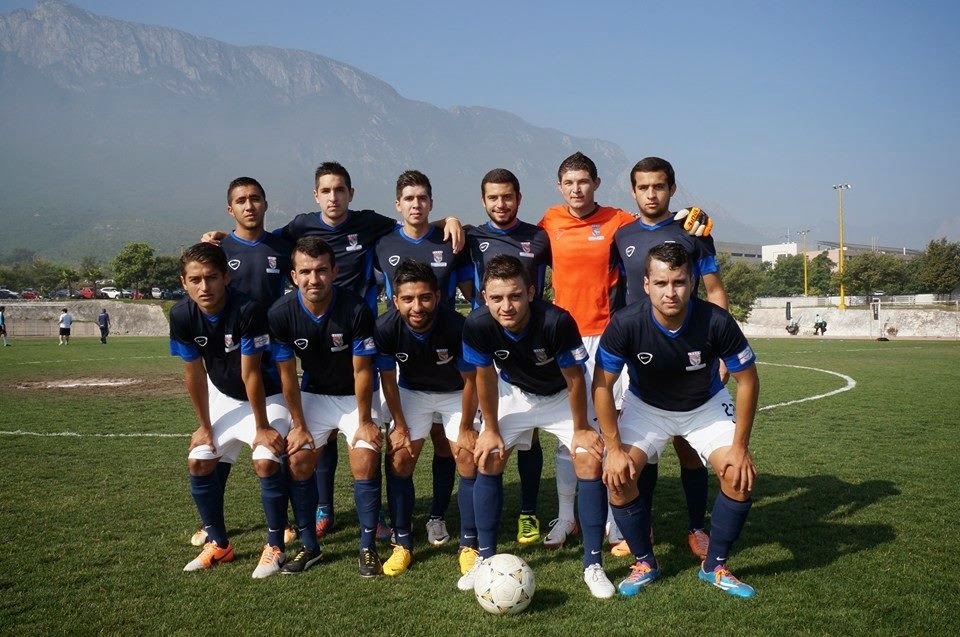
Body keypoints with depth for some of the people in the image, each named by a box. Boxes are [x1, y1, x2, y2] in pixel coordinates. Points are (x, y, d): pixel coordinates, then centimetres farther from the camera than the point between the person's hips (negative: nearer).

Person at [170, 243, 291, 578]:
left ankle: (275, 546, -3)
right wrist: (205, 425, 0)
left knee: (266, 462, -21)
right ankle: (218, 544, 18)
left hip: (267, 396, -5)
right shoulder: (181, 316, -18)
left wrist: (262, 427, -18)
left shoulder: (248, 311, -33)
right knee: (198, 461, 1)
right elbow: (194, 373, -7)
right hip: (222, 396, 5)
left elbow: (251, 375, -27)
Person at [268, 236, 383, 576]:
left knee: (365, 462, -15)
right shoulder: (281, 313, -21)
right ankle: (309, 545, 12)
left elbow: (361, 371, -19)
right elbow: (287, 374, -10)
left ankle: (368, 547, 1)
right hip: (313, 394, 3)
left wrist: (364, 422, -13)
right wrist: (299, 425, -5)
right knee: (298, 461, -5)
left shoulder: (356, 310, -29)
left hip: (355, 395, -2)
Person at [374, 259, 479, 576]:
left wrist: (465, 428, -11)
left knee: (468, 459, -10)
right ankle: (402, 544, 8)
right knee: (399, 459, -6)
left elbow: (470, 380, -19)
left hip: (455, 392, -1)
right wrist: (400, 426, -5)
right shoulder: (386, 328, -30)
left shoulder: (457, 326, -35)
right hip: (411, 391, 2)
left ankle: (469, 546, 3)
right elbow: (388, 380, -12)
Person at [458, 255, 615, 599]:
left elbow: (574, 378, -22)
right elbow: (485, 376, -12)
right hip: (514, 391, 2)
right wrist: (491, 429, -3)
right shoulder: (477, 325, -30)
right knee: (488, 459, -8)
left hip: (562, 393, -2)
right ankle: (486, 558, 6)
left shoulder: (557, 321, -38)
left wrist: (580, 428, -11)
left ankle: (593, 565, -3)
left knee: (590, 460, -14)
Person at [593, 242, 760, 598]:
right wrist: (614, 449, -19)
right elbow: (602, 385, -17)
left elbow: (747, 381, -16)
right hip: (646, 405, 0)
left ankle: (715, 567, 5)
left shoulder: (717, 322, -30)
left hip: (706, 406, 0)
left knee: (740, 474, -17)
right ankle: (644, 564, 5)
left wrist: (740, 447, -17)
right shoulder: (625, 324, -30)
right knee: (618, 474, -19)